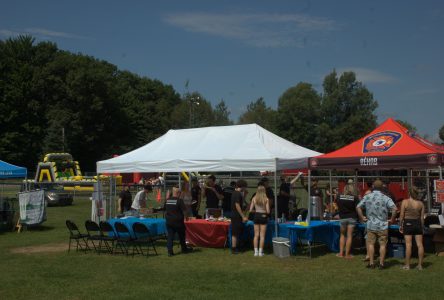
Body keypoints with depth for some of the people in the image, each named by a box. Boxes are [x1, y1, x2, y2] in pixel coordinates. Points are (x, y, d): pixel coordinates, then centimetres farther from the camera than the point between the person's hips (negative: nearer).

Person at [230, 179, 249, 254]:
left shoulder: (235, 193, 13)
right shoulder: (237, 193, -17)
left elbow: (241, 202, 24)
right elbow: (237, 206, -22)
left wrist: (244, 194, 16)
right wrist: (243, 216, -20)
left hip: (235, 215, 10)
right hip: (237, 216, -10)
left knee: (235, 232, 18)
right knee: (235, 233, -4)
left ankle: (234, 247, 26)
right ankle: (234, 249, 1)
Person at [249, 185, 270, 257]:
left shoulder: (254, 198, -4)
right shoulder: (266, 199, -11)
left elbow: (250, 210, -2)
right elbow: (268, 211, -11)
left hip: (256, 216, 2)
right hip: (263, 217, -2)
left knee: (256, 235, 11)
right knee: (262, 235, 6)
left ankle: (256, 251, 10)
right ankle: (260, 252, 7)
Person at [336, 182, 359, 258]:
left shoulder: (340, 196, -2)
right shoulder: (355, 197, -8)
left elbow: (338, 206, 7)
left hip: (343, 218, 2)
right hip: (352, 218, -2)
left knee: (342, 235, 15)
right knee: (349, 236, 3)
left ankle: (341, 253, 13)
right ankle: (347, 254, 6)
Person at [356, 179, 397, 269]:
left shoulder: (367, 197, -1)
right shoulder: (385, 198, -8)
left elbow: (358, 207, -1)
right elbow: (394, 209, -19)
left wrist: (362, 217, 7)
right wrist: (392, 219, -6)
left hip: (371, 225, 2)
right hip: (383, 225, -2)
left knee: (370, 244, 10)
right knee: (382, 244, 7)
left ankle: (371, 263, 11)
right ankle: (381, 263, 8)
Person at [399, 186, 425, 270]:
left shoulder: (405, 202, -7)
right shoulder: (421, 203, 1)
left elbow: (402, 215, -7)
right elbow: (422, 217, 4)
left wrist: (400, 225, 3)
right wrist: (422, 227, 14)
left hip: (408, 223, -3)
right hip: (418, 223, 3)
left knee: (408, 244, -1)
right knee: (419, 244, 5)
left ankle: (407, 265, 2)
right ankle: (420, 265, 8)